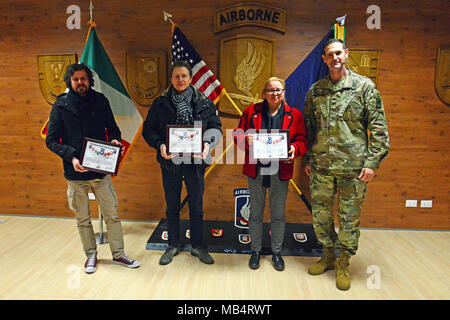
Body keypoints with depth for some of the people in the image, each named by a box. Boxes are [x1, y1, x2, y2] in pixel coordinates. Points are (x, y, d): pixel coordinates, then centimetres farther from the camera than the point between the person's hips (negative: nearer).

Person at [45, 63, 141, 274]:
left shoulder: (100, 101, 3)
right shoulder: (61, 106, -1)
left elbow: (112, 127, 13)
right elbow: (51, 140, -1)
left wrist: (115, 139, -10)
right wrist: (71, 156, -17)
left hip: (101, 170, 1)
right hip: (75, 173, -1)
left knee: (112, 215, 6)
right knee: (83, 220, 12)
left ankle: (118, 254, 22)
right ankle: (91, 255, 31)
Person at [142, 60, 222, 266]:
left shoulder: (204, 103, 1)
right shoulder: (160, 103, 2)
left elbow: (215, 127, 2)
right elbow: (148, 129, 3)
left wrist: (207, 143, -18)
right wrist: (160, 145, -16)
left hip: (195, 161, 0)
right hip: (170, 162, 1)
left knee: (196, 208, 10)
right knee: (172, 208, 13)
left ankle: (197, 246, 29)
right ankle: (173, 246, 32)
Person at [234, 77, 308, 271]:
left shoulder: (294, 115, 5)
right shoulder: (251, 111, 4)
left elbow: (303, 140, 5)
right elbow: (238, 135, 4)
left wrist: (295, 149, -16)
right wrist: (247, 140, -18)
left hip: (281, 171, 1)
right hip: (256, 170, 0)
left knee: (278, 214, 11)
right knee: (255, 213, 10)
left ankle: (276, 252, 30)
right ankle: (256, 251, 28)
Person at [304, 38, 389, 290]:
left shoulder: (364, 86, 0)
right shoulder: (315, 90, 9)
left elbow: (378, 128, -2)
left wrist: (372, 162, -9)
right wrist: (308, 159, 12)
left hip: (353, 167, -3)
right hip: (321, 166, 4)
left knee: (349, 219, 7)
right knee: (320, 215, 12)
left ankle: (344, 264, 27)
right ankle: (328, 256, 34)